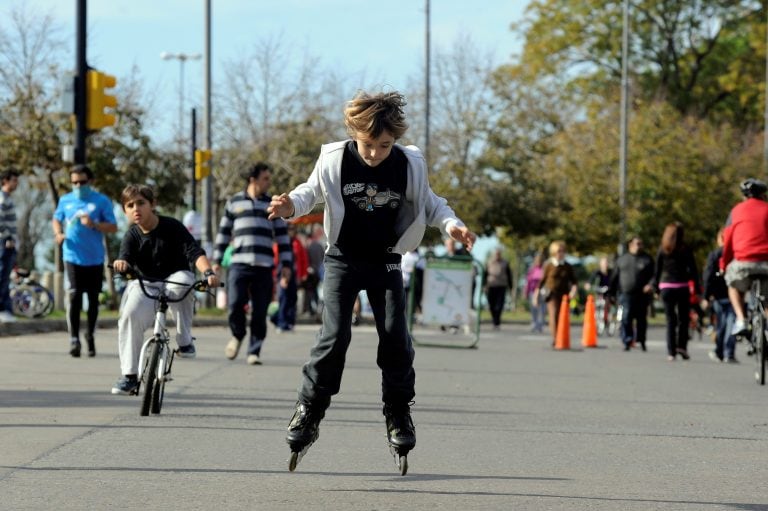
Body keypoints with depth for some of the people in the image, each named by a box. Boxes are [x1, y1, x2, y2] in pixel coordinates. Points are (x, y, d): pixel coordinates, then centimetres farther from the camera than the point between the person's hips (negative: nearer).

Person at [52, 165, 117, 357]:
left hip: (95, 258, 0)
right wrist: (58, 233, 2)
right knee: (74, 296, -13)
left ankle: (90, 335, 29)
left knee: (93, 298, 10)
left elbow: (113, 227, -2)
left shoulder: (102, 201, 0)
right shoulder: (65, 201, 8)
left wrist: (94, 224, -19)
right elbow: (57, 219, 23)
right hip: (73, 256, 0)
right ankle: (74, 339, -12)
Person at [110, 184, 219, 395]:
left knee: (183, 280, -39)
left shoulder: (172, 227, -10)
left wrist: (208, 272, -39)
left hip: (175, 278, -2)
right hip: (144, 285, 2)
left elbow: (195, 252, -20)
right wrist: (121, 263, -47)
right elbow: (126, 259, -20)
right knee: (130, 314, -27)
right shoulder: (132, 235, -3)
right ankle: (129, 375, -16)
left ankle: (185, 340, -20)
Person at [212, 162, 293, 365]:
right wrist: (217, 261, 12)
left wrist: (286, 263, 5)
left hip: (264, 266, 1)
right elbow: (224, 231, 16)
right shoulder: (234, 202, 12)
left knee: (260, 312, -3)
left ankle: (254, 351, 6)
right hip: (239, 264, -1)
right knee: (235, 304, -15)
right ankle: (237, 335, 13)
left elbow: (282, 235, 13)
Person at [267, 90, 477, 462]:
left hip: (385, 261, 1)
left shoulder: (409, 165, -12)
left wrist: (450, 224, -14)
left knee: (395, 336, -6)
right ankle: (309, 410, 1)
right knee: (335, 336, -11)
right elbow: (312, 191, 3)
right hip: (343, 258, -1)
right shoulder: (335, 160, -15)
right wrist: (291, 205, -19)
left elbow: (428, 203, 5)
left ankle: (398, 412, 11)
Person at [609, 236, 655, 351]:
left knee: (641, 319, 7)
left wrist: (651, 285, -17)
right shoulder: (622, 259, 13)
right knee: (626, 319, -12)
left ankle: (641, 341, 21)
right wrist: (611, 292, 13)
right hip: (626, 294, 0)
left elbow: (654, 274, 2)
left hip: (642, 295, 0)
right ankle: (627, 341, -11)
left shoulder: (647, 259, 8)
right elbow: (614, 276, 17)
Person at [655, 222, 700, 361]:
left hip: (666, 287, 1)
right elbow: (693, 269, -1)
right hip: (682, 286, -1)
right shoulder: (686, 250, -2)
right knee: (683, 318, 10)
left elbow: (657, 270, 5)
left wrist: (657, 287, 11)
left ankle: (671, 351, 0)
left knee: (670, 320, 5)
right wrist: (696, 287, 4)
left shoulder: (662, 250, 3)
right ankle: (681, 345, -5)